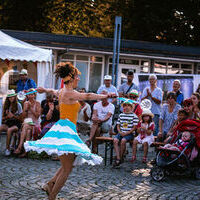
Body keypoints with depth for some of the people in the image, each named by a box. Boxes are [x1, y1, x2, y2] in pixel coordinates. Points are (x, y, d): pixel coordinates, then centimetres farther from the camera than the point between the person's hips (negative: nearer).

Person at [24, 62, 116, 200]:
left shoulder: (62, 92, 18)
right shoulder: (69, 93, -11)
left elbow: (54, 92, 41)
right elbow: (87, 96, -27)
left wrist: (44, 90, 63)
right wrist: (106, 96, -33)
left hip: (64, 130, 10)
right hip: (65, 130, -10)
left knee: (68, 166, 12)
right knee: (67, 169, -9)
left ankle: (50, 185, 14)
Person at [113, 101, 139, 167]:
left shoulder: (134, 116, 0)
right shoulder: (121, 115, 15)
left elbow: (134, 127, -4)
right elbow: (118, 125, 17)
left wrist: (127, 133, -13)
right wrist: (120, 132, -2)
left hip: (130, 133, -4)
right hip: (121, 133, 4)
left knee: (123, 140, -33)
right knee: (115, 140, -25)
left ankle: (121, 157, -18)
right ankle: (118, 158, -29)